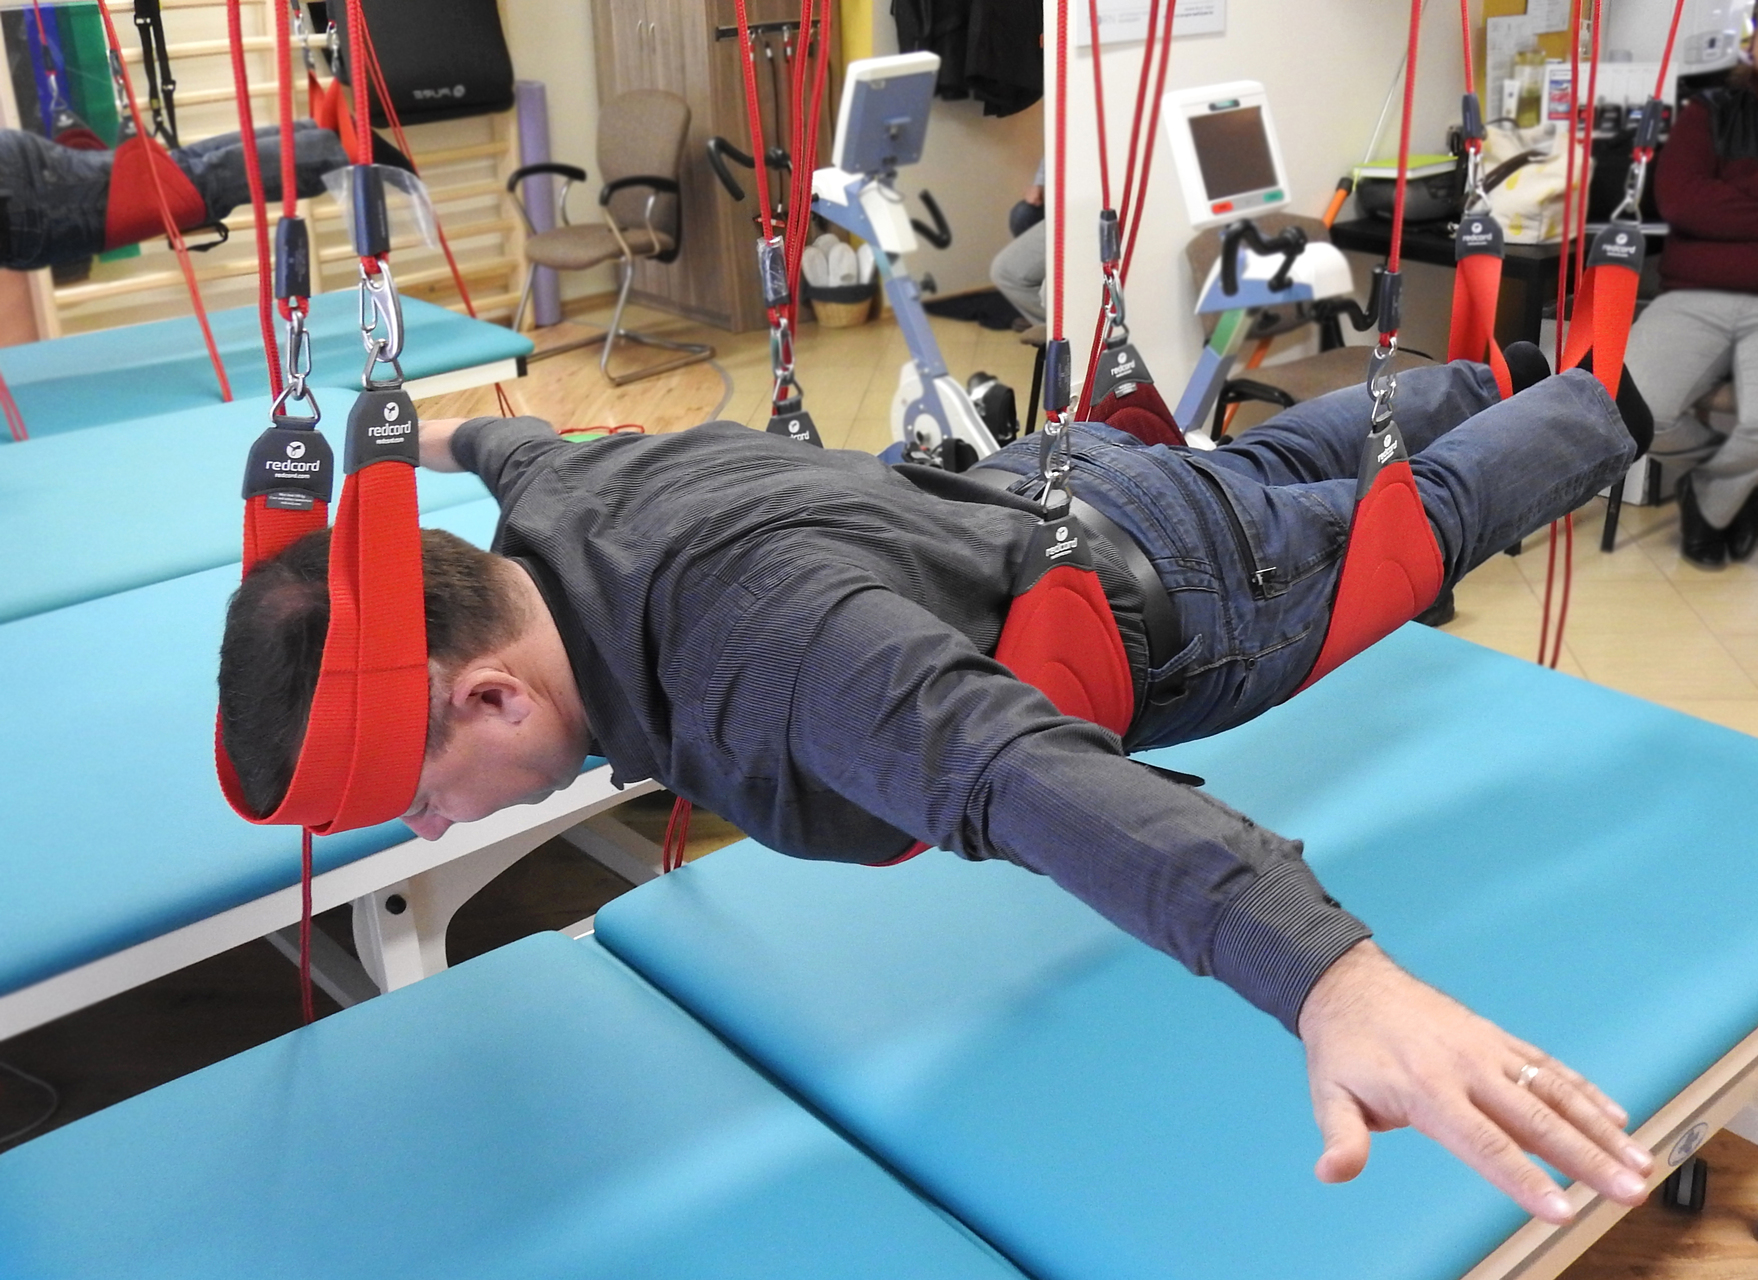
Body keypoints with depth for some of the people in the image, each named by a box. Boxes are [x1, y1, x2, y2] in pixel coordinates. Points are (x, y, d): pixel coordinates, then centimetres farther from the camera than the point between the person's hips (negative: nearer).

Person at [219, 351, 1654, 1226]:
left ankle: (1608, 394, 53)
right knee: (1261, 459, 36)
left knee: (1425, 509, 23)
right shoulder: (546, 499, -20)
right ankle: (1489, 374, 64)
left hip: (1192, 596, -7)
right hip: (1038, 483, 7)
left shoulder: (758, 642, -47)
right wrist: (448, 435, 30)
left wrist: (1340, 980, -76)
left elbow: (1026, 769, -63)